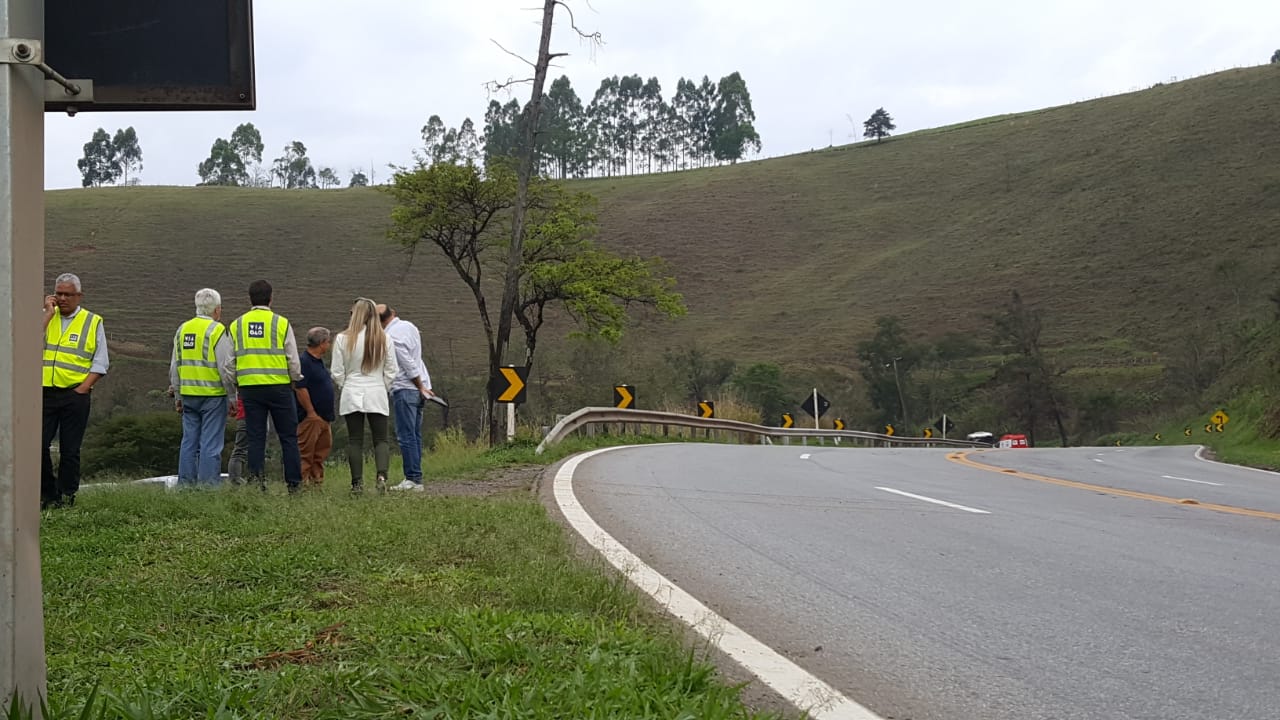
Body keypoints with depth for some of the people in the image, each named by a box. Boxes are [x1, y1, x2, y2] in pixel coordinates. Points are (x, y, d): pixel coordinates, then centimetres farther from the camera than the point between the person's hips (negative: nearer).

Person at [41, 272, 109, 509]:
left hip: (75, 395, -2)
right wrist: (49, 313, -6)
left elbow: (100, 363, 4)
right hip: (45, 392, 2)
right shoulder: (45, 317, 12)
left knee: (70, 450, 1)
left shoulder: (93, 322, 6)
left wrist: (83, 388, -7)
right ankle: (47, 494, 9)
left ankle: (66, 497, 9)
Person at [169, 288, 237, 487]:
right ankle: (208, 485, -5)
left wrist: (178, 395, 21)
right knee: (211, 444, -4)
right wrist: (233, 397, -4)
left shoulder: (182, 329, 11)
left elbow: (174, 367, 15)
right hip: (213, 395, -6)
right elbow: (226, 368, -12)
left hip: (189, 395, 6)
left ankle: (185, 483, 11)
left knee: (189, 441, 11)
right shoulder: (217, 330, -9)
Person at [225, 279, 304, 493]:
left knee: (255, 438, 6)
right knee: (288, 437, 5)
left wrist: (235, 385, 21)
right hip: (279, 387, -2)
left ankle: (257, 482, 3)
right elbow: (293, 359, -2)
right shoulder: (281, 323, -3)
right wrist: (296, 379, 16)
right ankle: (294, 483, 4)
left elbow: (231, 361, 8)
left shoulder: (236, 325, 6)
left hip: (249, 387, 2)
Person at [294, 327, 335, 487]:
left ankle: (317, 481, 18)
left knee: (321, 453, 12)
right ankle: (303, 482, -7)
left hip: (323, 418, 10)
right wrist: (311, 412, -19)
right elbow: (300, 388, -20)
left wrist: (328, 415, 20)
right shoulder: (304, 361, -14)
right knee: (306, 453, -8)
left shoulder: (319, 362, 17)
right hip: (310, 418, -10)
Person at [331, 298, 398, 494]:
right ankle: (382, 476, -16)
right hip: (377, 395, 1)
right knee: (380, 439, 4)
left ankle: (357, 483, 3)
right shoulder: (384, 339, 0)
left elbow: (337, 373, -1)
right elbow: (391, 371, 3)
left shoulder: (343, 338, -4)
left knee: (355, 440, 5)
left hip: (352, 396, -1)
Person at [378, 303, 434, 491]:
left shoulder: (390, 337, -14)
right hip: (418, 389, 9)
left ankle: (413, 479, -10)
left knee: (406, 436, -7)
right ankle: (416, 478, 10)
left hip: (404, 389, -9)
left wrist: (421, 387, -7)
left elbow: (409, 365, -14)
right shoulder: (409, 326, 12)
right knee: (415, 435, 10)